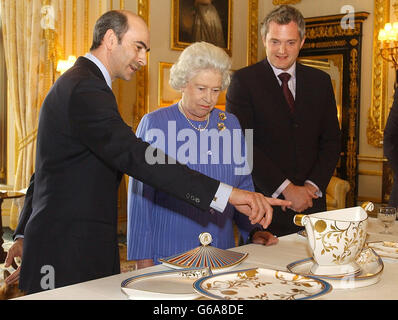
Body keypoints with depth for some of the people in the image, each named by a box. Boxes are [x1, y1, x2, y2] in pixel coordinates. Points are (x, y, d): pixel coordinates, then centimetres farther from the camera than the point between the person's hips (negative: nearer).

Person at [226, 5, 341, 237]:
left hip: (311, 201, 4)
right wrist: (285, 189, -14)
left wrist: (313, 185, -5)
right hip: (262, 203, -3)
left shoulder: (320, 81, 11)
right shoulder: (244, 81, -3)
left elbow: (332, 140, 11)